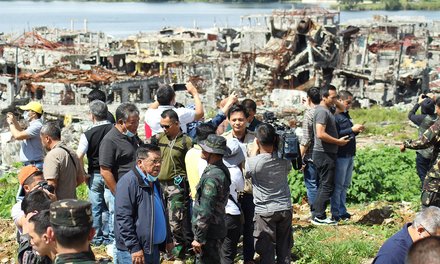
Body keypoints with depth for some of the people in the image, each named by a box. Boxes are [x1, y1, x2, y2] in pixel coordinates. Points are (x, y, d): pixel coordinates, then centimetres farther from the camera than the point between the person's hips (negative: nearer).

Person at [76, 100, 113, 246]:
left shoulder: (88, 134, -10)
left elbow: (79, 157, -16)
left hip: (95, 174, -2)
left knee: (96, 207, 9)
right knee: (110, 205, 10)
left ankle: (97, 237, 16)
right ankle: (110, 236, 14)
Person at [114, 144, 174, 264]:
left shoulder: (154, 182, 15)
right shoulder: (128, 182, -15)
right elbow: (123, 218, -20)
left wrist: (168, 239, 24)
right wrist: (134, 248, -22)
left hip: (154, 248, 9)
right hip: (134, 251, -9)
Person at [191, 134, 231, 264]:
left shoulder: (212, 177, -24)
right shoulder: (222, 170, 7)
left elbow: (205, 211, -24)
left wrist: (199, 238, -19)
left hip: (209, 232, -10)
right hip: (217, 228, 10)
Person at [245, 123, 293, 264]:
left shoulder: (253, 162, -18)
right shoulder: (284, 159, -7)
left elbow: (246, 173, 3)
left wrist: (255, 150, 6)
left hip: (265, 211, -4)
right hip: (285, 208, 4)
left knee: (267, 252, 5)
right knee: (284, 249, 15)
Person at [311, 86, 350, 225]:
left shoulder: (325, 110, 17)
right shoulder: (322, 111, -16)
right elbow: (321, 134, -26)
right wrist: (338, 141, -18)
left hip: (325, 154, 11)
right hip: (325, 154, -11)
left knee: (322, 185, 14)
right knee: (327, 186, -6)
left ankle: (316, 214, 20)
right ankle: (319, 216, -1)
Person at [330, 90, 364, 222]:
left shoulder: (346, 115, 17)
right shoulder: (335, 116, -13)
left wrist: (357, 131, 5)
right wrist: (352, 129, -21)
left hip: (350, 155, 9)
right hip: (340, 155, -9)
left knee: (345, 185, 14)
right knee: (338, 185, -3)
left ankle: (342, 211, 22)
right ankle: (335, 214, 3)